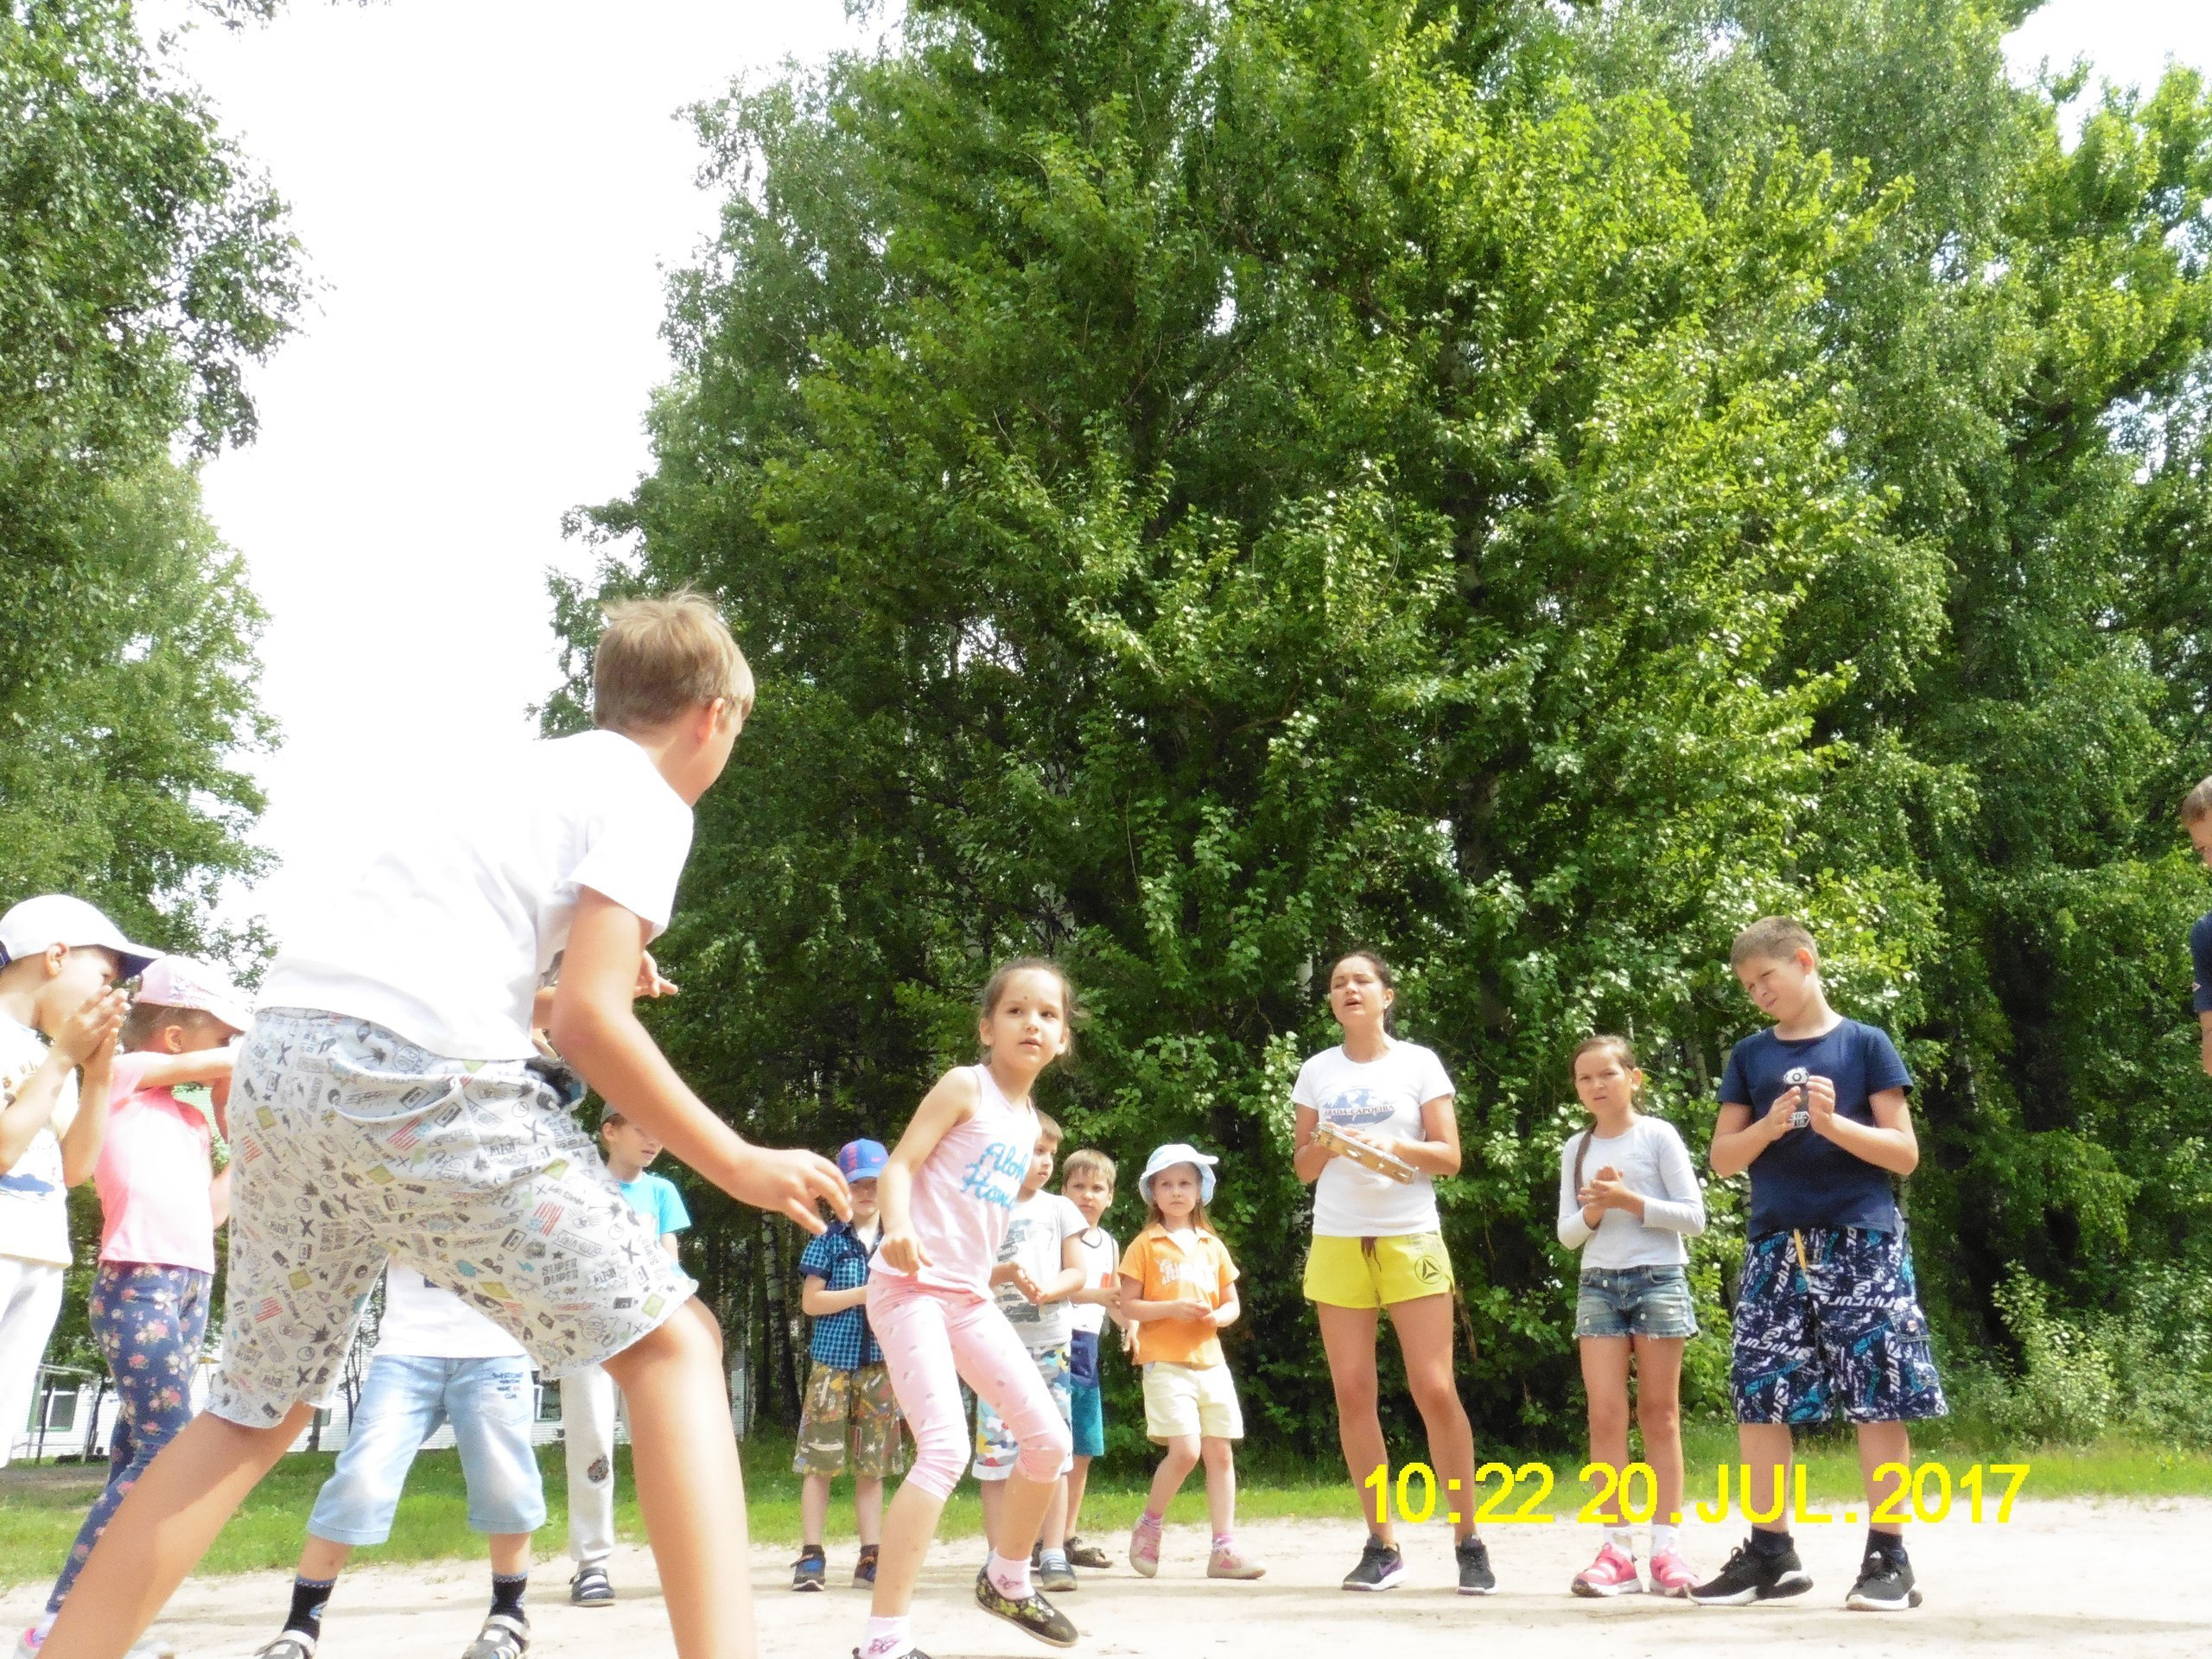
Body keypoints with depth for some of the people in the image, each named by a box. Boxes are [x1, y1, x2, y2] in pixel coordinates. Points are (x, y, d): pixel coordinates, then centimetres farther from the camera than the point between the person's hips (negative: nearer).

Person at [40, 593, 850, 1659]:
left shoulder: (512, 769, 27)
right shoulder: (645, 801, 5)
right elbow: (587, 1022, -7)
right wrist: (740, 1166, -1)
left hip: (279, 1053, 8)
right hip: (417, 1075, -8)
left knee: (258, 1410, 20)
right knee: (669, 1344, 0)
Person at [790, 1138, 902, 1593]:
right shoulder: (829, 1240, 2)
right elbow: (810, 1301, -4)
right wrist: (862, 1295, -13)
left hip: (881, 1363, 3)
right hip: (832, 1361, -3)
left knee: (872, 1465, 4)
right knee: (819, 1460, -4)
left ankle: (870, 1559, 7)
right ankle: (811, 1556, 1)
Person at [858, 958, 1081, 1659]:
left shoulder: (1028, 1121, 16)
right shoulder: (966, 1086, -6)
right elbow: (899, 1166, -15)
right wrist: (898, 1228, -33)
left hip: (971, 1296, 8)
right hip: (912, 1286, -8)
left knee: (1050, 1440, 7)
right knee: (946, 1447, -22)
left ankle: (1006, 1579, 32)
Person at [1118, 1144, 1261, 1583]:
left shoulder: (1212, 1246, 13)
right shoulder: (1146, 1246, 0)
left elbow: (1232, 1304, 16)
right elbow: (1128, 1306, -4)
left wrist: (1217, 1317, -6)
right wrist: (1172, 1309, -18)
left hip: (1210, 1361, 5)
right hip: (1165, 1363, -5)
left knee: (1221, 1453, 2)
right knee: (1184, 1450, -16)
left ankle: (1224, 1550, 5)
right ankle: (1149, 1525, 7)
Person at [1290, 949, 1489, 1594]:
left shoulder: (1418, 1063, 4)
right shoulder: (1317, 1071, 10)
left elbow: (1449, 1156, 0)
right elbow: (1303, 1166, 11)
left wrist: (1395, 1145, -16)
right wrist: (1328, 1146, -10)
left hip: (1410, 1238, -2)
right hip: (1337, 1243, 2)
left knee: (1435, 1390, -8)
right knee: (1353, 1394, -2)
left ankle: (1469, 1541, 1)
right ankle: (1381, 1545, 5)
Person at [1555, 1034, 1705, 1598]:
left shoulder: (1658, 1136, 0)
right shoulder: (1575, 1150, 11)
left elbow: (1694, 1217, -5)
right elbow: (1567, 1233, 10)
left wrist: (1631, 1201, -15)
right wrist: (1592, 1212, -11)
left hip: (1659, 1278, -3)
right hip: (1598, 1284, 3)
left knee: (1660, 1416, 1)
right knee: (1605, 1415, -6)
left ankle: (1667, 1547, 3)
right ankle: (1617, 1550, -6)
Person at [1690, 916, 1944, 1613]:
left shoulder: (1866, 1044, 3)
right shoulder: (1750, 1056, 12)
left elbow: (1904, 1153, 0)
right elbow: (1722, 1158, 10)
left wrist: (1833, 1123, -14)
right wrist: (1770, 1126, -8)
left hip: (1860, 1240, -3)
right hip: (1775, 1246, 4)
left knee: (1879, 1396, -5)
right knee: (1758, 1396, 2)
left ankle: (1888, 1555, 2)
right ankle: (1770, 1550, 11)